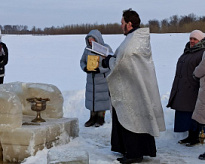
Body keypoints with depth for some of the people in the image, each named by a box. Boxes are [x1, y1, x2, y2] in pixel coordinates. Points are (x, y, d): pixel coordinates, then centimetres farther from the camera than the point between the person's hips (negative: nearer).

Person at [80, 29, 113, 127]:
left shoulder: (106, 48, -11)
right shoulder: (87, 49, 3)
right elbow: (82, 61, 10)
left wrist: (99, 70, -25)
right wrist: (85, 68, -12)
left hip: (103, 78, -4)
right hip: (91, 78, 4)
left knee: (102, 98, 1)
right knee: (91, 97, 6)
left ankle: (101, 118, 14)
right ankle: (93, 117, 17)